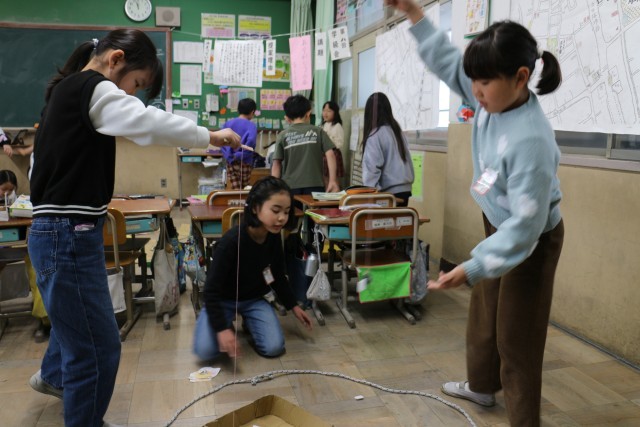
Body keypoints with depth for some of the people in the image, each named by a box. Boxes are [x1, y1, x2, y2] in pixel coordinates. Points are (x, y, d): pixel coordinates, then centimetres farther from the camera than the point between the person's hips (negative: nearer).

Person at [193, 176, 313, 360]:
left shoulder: (274, 238, -11)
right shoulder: (231, 241, -30)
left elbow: (278, 277, 7)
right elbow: (212, 290, -27)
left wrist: (293, 306, 9)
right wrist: (222, 328, -33)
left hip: (254, 300, 4)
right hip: (223, 301, -4)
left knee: (274, 347, -15)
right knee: (205, 351, -23)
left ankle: (249, 321, 14)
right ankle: (229, 322, 8)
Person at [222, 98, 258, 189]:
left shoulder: (228, 123, 6)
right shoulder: (251, 125, -9)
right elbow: (251, 141, -25)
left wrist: (228, 156, 0)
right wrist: (240, 155, -16)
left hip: (230, 162, 4)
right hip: (244, 163, -4)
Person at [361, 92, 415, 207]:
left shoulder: (375, 135, -10)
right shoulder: (397, 130, 11)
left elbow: (372, 168, -14)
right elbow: (407, 160, 12)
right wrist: (407, 182, 17)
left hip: (388, 192, -7)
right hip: (405, 189, 7)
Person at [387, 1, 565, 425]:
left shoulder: (530, 141, -37)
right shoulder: (494, 98, -14)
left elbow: (526, 225, -35)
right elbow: (448, 62, 1)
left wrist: (471, 268, -38)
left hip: (532, 238, -9)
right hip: (498, 226, 9)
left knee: (516, 334, 4)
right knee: (483, 314, 24)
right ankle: (481, 385, 47)